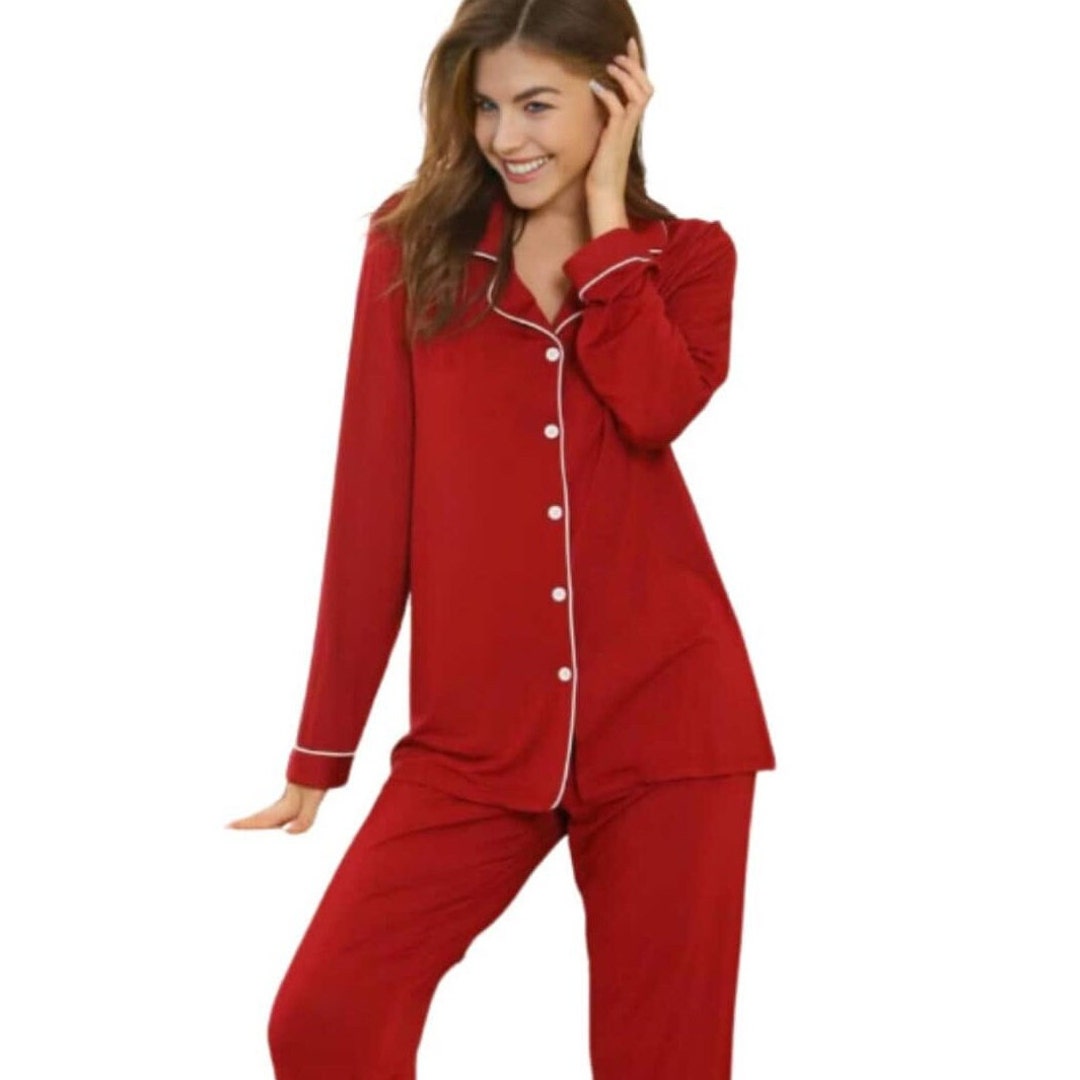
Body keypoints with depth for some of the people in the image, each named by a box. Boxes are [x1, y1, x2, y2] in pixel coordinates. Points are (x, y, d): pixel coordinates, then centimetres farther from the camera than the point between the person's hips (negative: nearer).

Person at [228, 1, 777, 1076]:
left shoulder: (688, 254, 8)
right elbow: (372, 499, 2)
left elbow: (655, 407, -14)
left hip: (668, 714, 1)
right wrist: (322, 752, 2)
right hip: (475, 733, 0)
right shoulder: (414, 241, 5)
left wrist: (605, 209, -6)